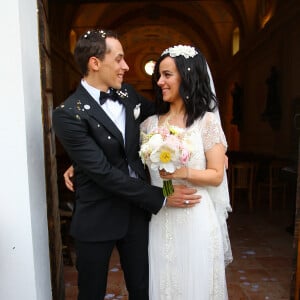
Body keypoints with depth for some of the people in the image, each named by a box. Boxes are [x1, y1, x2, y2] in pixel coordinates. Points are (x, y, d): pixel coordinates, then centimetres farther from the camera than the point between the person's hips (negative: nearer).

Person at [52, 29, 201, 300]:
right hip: (97, 220, -4)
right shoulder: (68, 114, -18)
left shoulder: (127, 94, 1)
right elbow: (103, 173, -21)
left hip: (137, 211, 5)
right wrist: (161, 198, -17)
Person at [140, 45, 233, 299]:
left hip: (195, 219, -3)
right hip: (159, 219, 4)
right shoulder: (151, 123, 5)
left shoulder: (207, 121, -7)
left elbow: (216, 176, -6)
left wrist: (183, 173, -23)